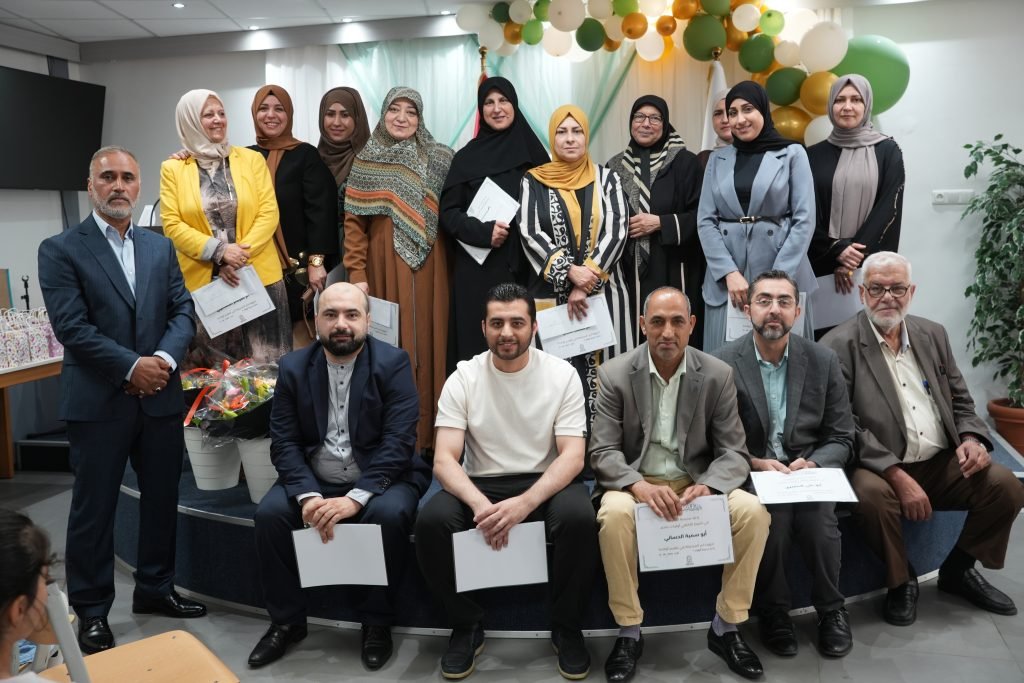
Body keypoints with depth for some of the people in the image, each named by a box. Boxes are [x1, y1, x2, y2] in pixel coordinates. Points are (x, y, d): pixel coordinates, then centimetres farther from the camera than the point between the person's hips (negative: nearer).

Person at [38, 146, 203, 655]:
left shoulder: (161, 247, 11)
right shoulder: (60, 250, -4)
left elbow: (183, 311, 5)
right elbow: (71, 327, -12)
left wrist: (165, 359, -12)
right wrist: (132, 366, -17)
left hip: (160, 397, 5)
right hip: (98, 401, -4)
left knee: (162, 499, 14)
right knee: (94, 509, 6)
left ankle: (155, 589, 31)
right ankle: (91, 611, 22)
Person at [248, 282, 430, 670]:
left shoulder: (393, 363, -10)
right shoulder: (294, 367, 0)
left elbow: (398, 442, -18)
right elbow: (284, 443, -4)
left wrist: (355, 498, -29)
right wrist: (308, 496, -22)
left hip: (381, 478, -3)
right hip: (315, 480, 3)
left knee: (389, 514, -31)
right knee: (269, 513, -20)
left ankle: (377, 623, -7)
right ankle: (286, 621, 2)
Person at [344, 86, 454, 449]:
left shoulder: (441, 159, 8)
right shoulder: (365, 160, 6)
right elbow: (353, 222, 1)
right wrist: (357, 272, -6)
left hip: (428, 265, 1)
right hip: (383, 264, -1)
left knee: (427, 340, 3)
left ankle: (427, 433, 12)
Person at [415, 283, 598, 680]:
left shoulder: (562, 375, -6)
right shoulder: (463, 378, -4)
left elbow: (573, 456, -12)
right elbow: (444, 460, -11)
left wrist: (524, 504, -30)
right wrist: (481, 505, -32)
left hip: (544, 484, 0)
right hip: (480, 485, 1)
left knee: (580, 518, -33)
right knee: (431, 521, -28)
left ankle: (566, 627, -5)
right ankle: (467, 625, -2)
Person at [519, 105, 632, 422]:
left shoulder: (607, 179, 8)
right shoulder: (534, 181, 6)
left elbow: (617, 231, -3)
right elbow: (530, 234, -4)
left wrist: (586, 284, -14)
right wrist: (569, 271, -18)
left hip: (603, 292, 1)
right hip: (552, 294, -1)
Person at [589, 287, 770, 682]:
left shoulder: (718, 375, -2)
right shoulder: (614, 374, -6)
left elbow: (734, 452, -3)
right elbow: (603, 451, -9)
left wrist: (706, 487, -25)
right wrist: (639, 485, -29)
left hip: (696, 483, 2)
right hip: (635, 484, -1)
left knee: (753, 512, -24)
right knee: (614, 514, -34)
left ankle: (726, 627, -4)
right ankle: (629, 632, -12)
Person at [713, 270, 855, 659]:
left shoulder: (823, 361, 3)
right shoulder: (723, 363, -5)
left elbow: (841, 438, 4)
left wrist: (813, 464, -16)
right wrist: (756, 463, -19)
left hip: (808, 472, 2)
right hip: (750, 476, -1)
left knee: (817, 518, -29)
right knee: (773, 518, -31)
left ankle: (831, 610, 1)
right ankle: (773, 612, -2)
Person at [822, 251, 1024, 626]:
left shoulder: (933, 334, 12)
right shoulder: (840, 346, -8)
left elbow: (961, 400, 17)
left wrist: (972, 438, -6)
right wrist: (898, 476, -22)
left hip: (943, 464, 6)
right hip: (881, 469, -5)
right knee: (870, 494, -35)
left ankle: (959, 569, 12)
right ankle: (901, 581, -4)